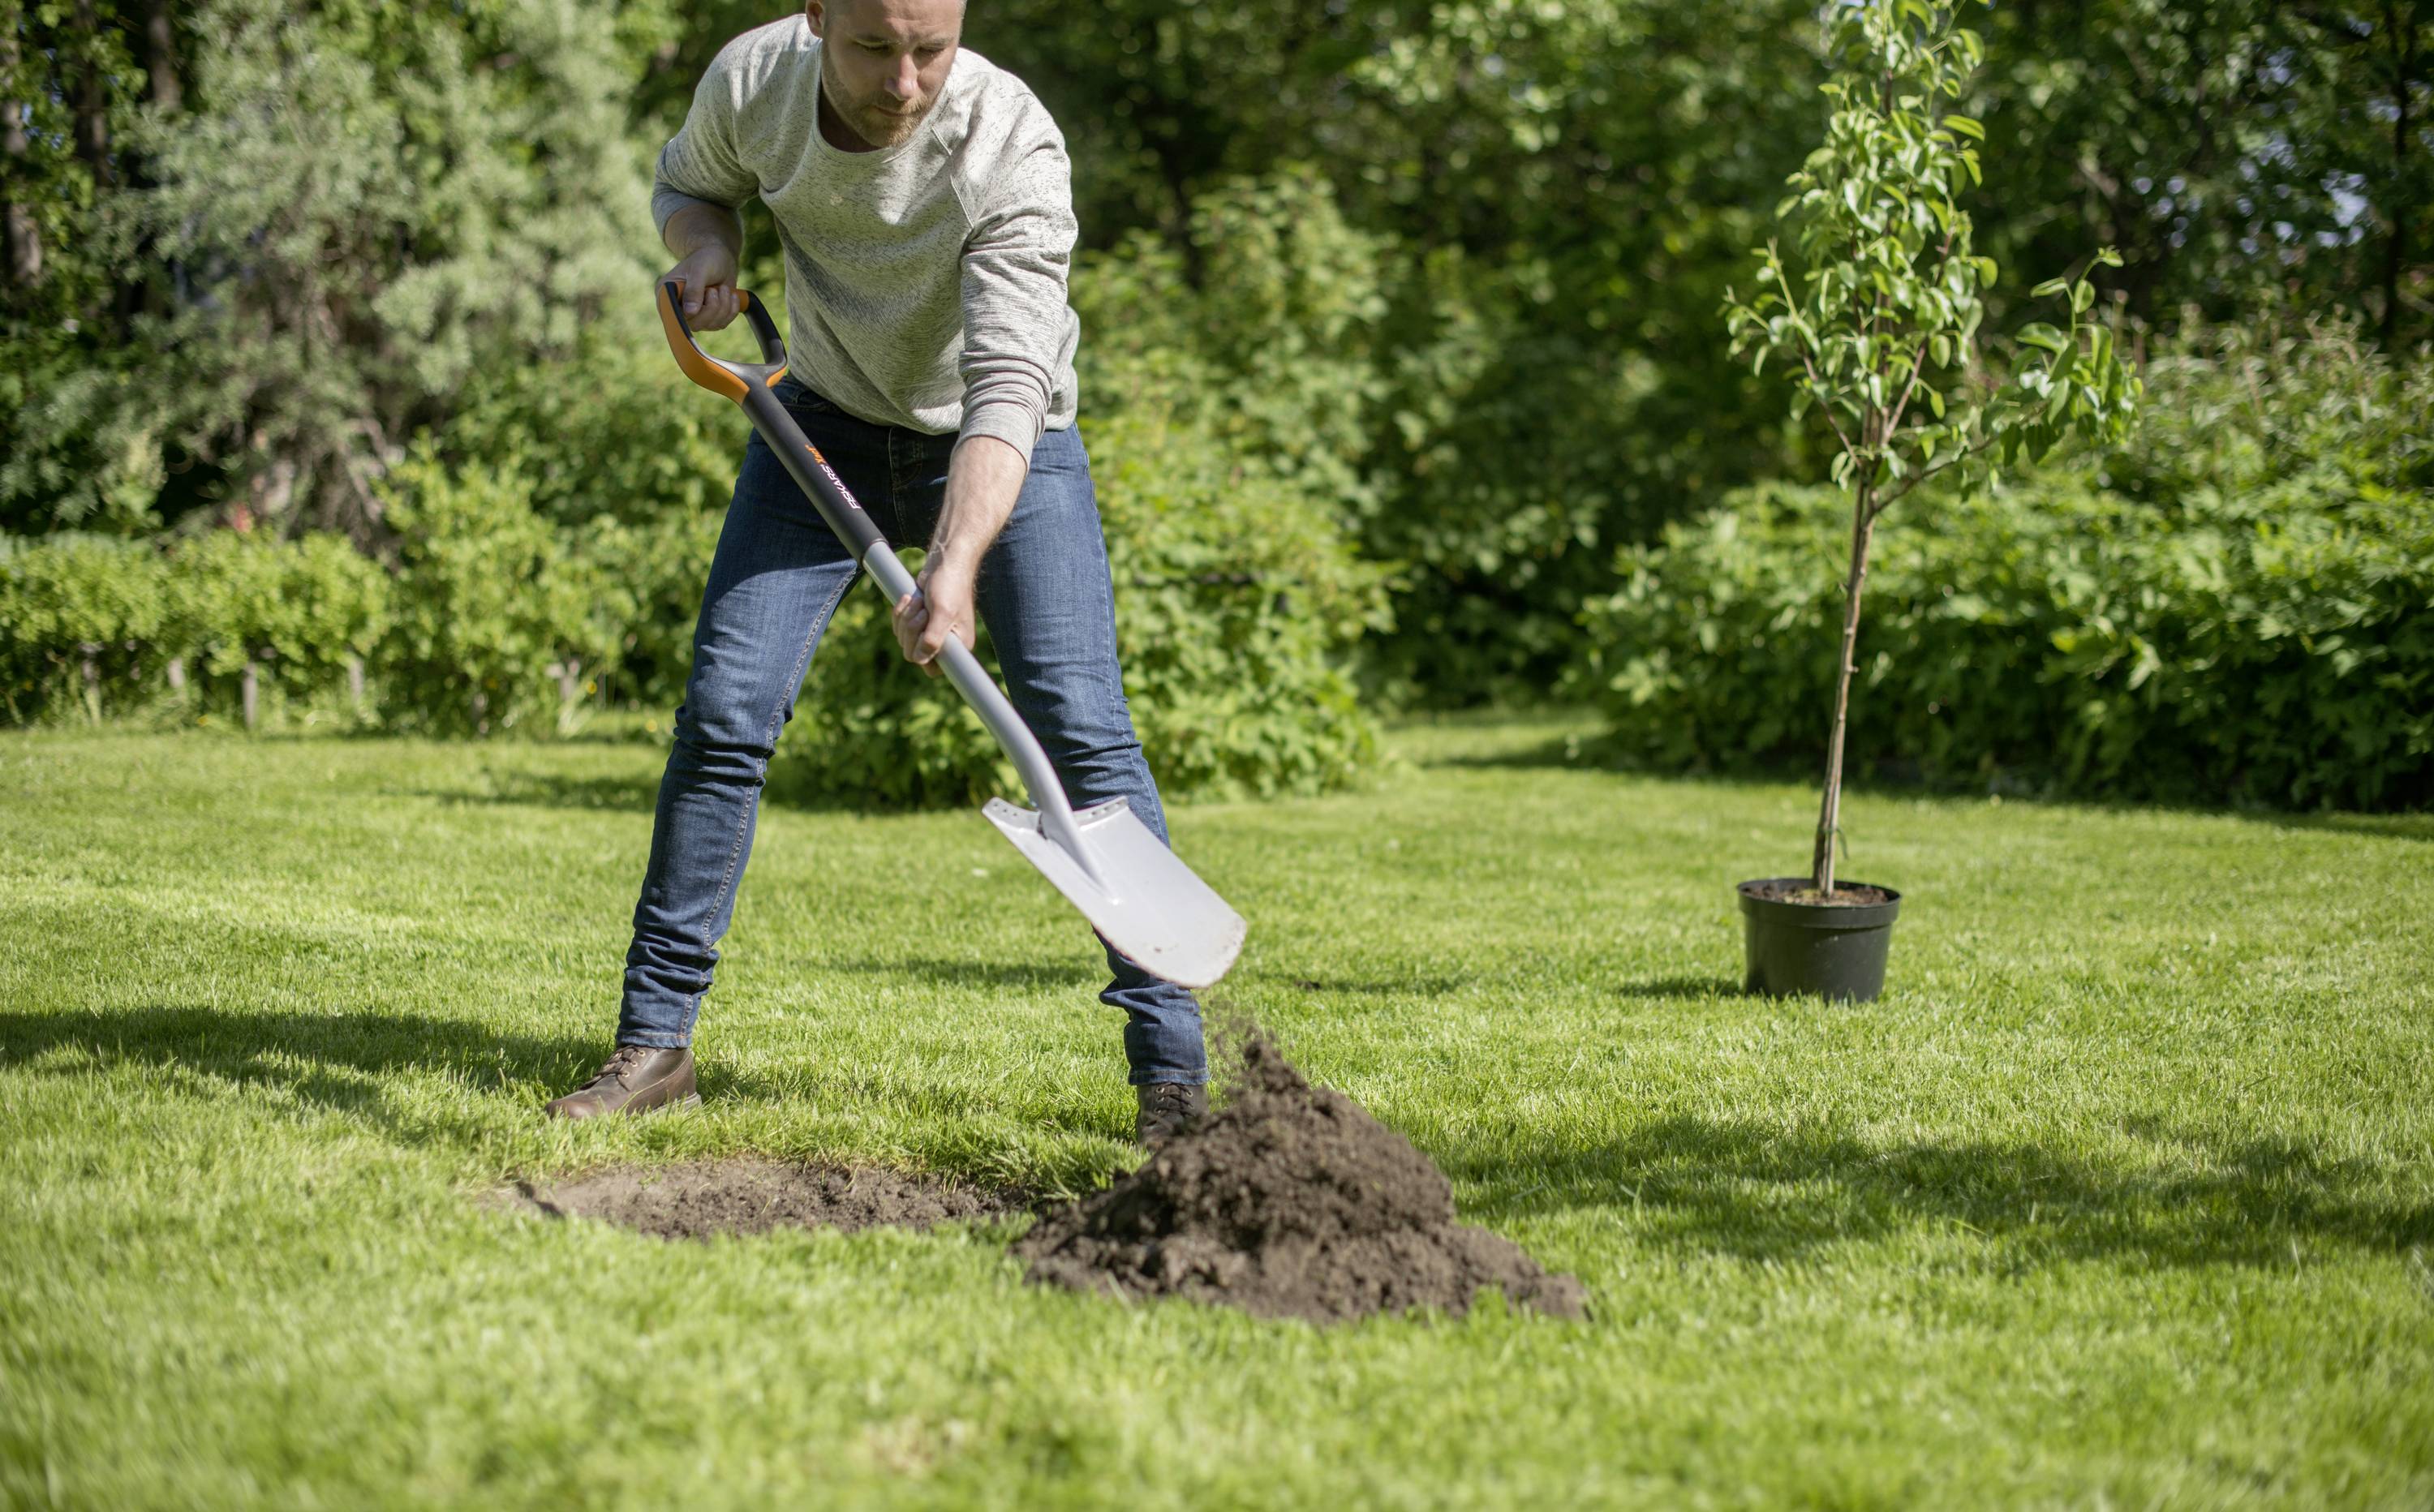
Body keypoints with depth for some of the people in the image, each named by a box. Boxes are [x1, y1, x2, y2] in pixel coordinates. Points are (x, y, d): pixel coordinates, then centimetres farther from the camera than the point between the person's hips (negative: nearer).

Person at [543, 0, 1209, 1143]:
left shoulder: (1013, 146, -31)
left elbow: (1008, 386, -38)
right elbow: (687, 183, 7)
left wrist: (955, 567, -52)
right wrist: (704, 248, -17)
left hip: (1002, 449, -3)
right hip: (827, 422, 3)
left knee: (1080, 722, -17)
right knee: (723, 709, -7)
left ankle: (1171, 1065, -11)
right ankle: (655, 1040, 5)